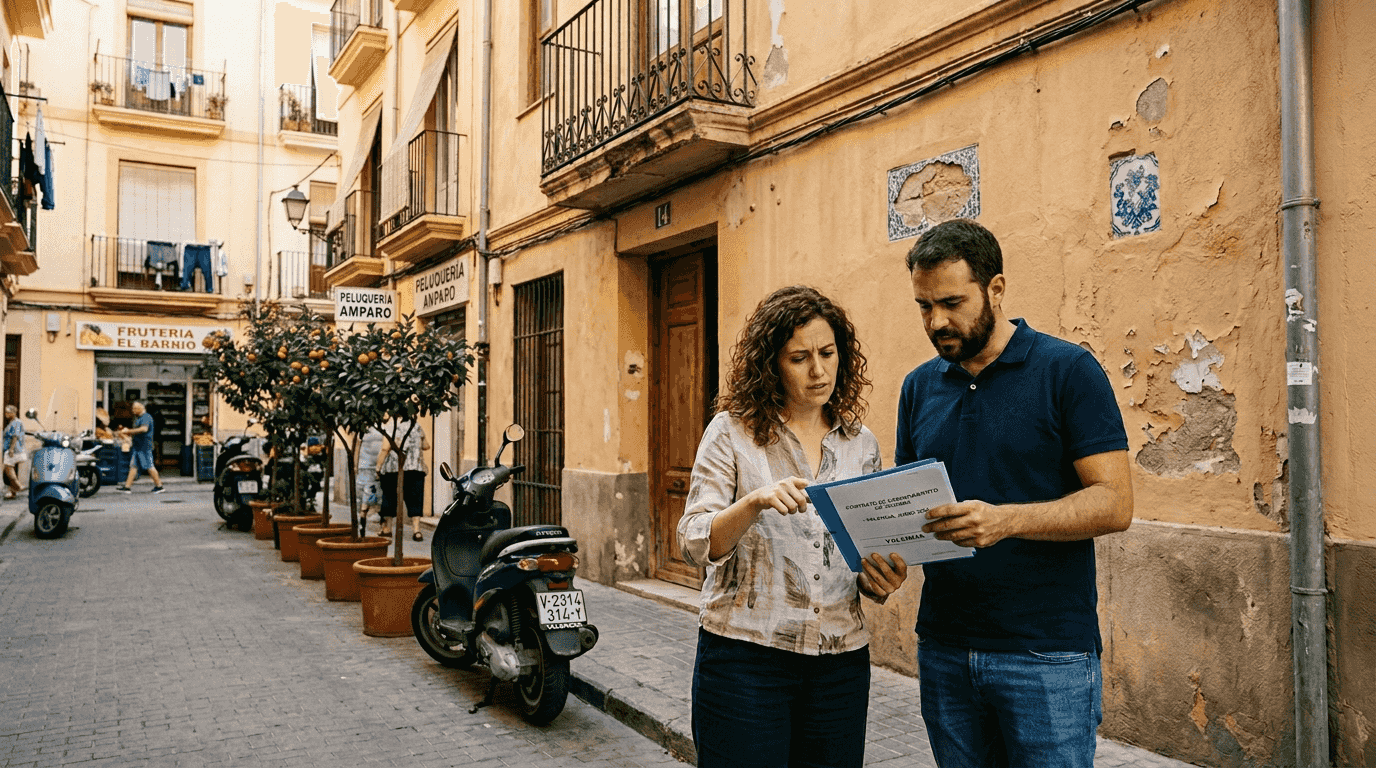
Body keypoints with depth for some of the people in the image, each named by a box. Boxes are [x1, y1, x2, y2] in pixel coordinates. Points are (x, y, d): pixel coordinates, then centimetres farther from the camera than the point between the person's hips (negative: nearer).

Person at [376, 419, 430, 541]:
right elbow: (426, 446, 18)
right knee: (415, 499, 3)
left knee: (389, 497, 13)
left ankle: (387, 528, 21)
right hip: (415, 468, 1)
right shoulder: (418, 428, 7)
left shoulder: (393, 429, -1)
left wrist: (378, 467, -5)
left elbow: (384, 449, -9)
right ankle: (416, 529, -9)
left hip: (393, 468, -1)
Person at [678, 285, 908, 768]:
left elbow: (869, 551, 15)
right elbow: (694, 544, -9)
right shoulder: (733, 432, -3)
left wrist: (881, 580, -8)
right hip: (744, 655, -3)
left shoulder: (861, 443, 8)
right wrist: (756, 502, -27)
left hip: (840, 660, 4)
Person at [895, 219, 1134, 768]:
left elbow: (1114, 503, -11)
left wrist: (1006, 520, -26)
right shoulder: (920, 387, 9)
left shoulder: (1069, 370, -6)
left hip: (1047, 655, -4)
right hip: (942, 649, 5)